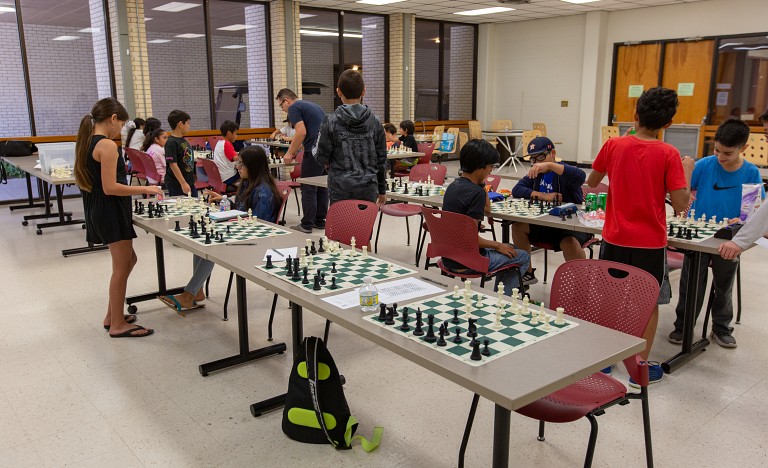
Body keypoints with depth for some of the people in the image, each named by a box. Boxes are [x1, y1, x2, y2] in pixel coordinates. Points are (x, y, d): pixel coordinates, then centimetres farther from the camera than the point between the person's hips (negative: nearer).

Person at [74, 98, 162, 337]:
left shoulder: (87, 142, 11)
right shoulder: (108, 145, -18)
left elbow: (87, 181, 16)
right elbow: (110, 188, -22)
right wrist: (144, 189, -16)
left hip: (99, 211, 10)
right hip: (112, 212, -10)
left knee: (128, 260, 20)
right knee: (121, 268, 0)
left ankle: (112, 316, 27)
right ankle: (118, 325, 10)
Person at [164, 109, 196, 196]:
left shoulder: (183, 140, 9)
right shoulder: (171, 143, -16)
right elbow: (173, 165, -20)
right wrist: (183, 183, -22)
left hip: (190, 182, 9)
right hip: (176, 185, -9)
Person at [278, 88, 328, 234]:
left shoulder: (294, 108, -3)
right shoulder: (312, 105, 24)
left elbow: (301, 132, -16)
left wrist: (290, 153, -6)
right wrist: (295, 150, 33)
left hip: (314, 151, -8)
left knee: (308, 189, -2)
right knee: (322, 187, 13)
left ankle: (307, 224, 2)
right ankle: (320, 221, 19)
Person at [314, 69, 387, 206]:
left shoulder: (331, 122, -7)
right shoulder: (375, 121, 2)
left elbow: (322, 157, -4)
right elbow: (381, 159, 7)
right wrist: (382, 190, 17)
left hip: (341, 189, -2)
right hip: (368, 189, 2)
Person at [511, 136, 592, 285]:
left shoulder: (562, 172, -12)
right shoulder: (536, 174, 9)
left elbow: (580, 177, -35)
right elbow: (516, 190, -3)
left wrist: (550, 165, -45)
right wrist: (542, 196, -18)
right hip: (545, 224, 7)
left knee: (570, 243, -36)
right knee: (518, 226, -11)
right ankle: (527, 273, 4)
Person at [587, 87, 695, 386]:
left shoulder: (614, 145, -6)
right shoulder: (669, 154, -12)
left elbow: (591, 182, 9)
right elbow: (681, 205, -13)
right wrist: (687, 169, 1)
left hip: (615, 238, 2)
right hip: (650, 242, -2)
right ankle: (641, 366, 19)